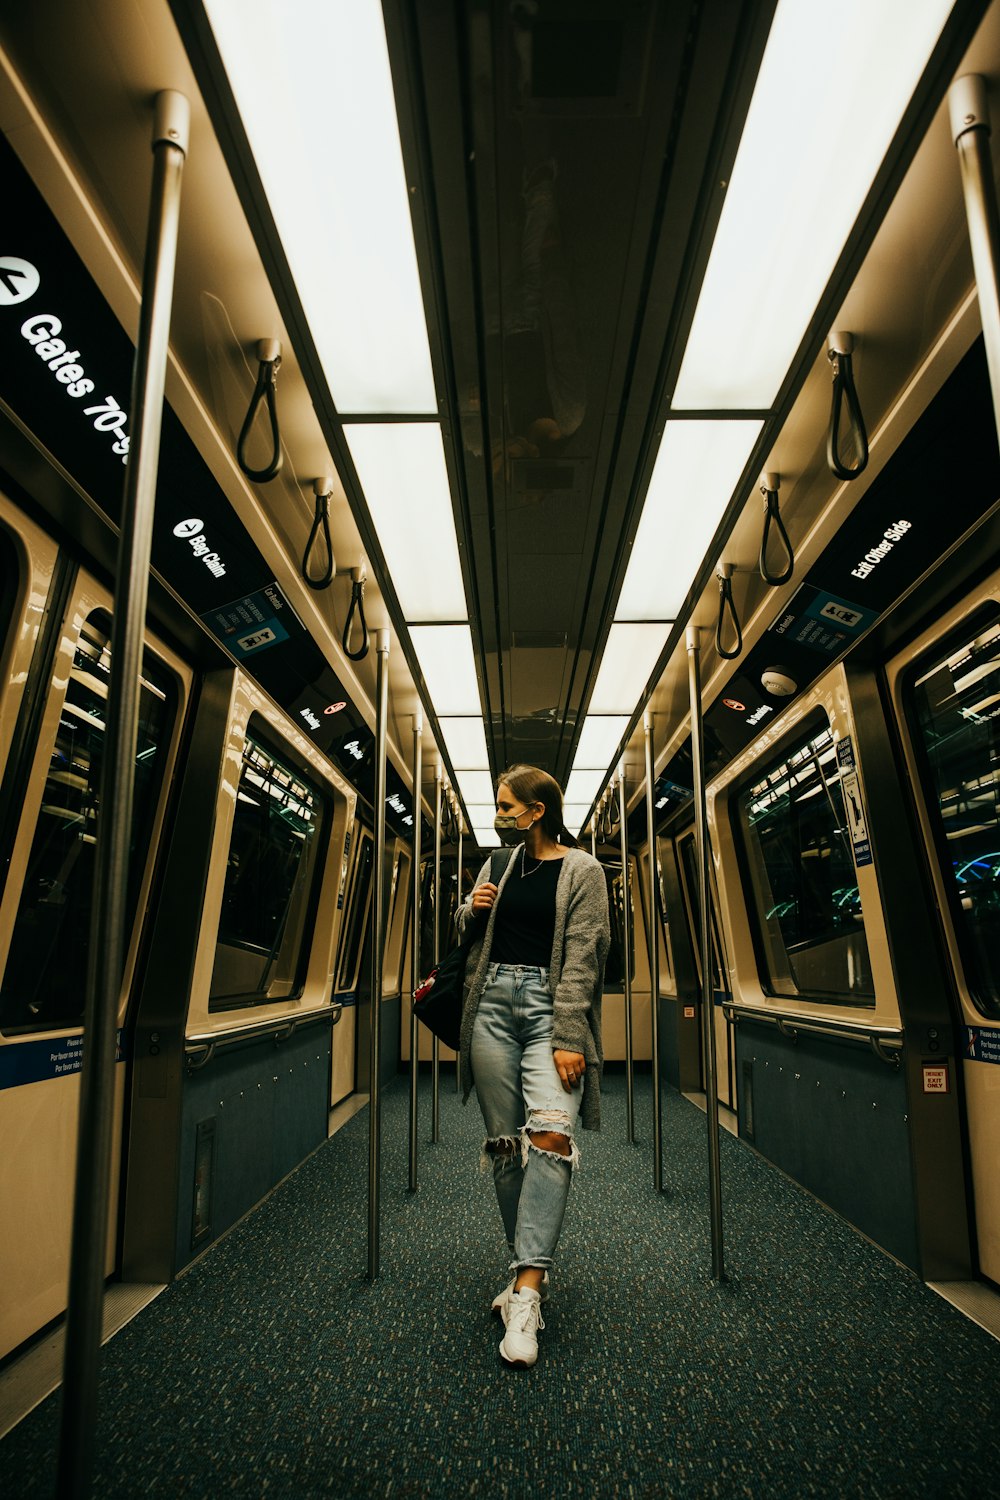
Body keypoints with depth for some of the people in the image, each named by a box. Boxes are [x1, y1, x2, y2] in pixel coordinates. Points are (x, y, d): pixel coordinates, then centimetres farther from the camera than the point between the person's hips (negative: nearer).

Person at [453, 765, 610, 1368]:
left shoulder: (582, 871, -2)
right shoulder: (501, 863, 14)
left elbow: (581, 958, -8)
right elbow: (467, 928, 25)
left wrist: (568, 1038, -15)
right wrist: (471, 908, 0)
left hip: (550, 1006, -5)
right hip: (492, 1003, 5)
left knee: (550, 1133, -20)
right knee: (505, 1141, 6)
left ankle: (528, 1287, -17)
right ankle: (528, 1265, 20)